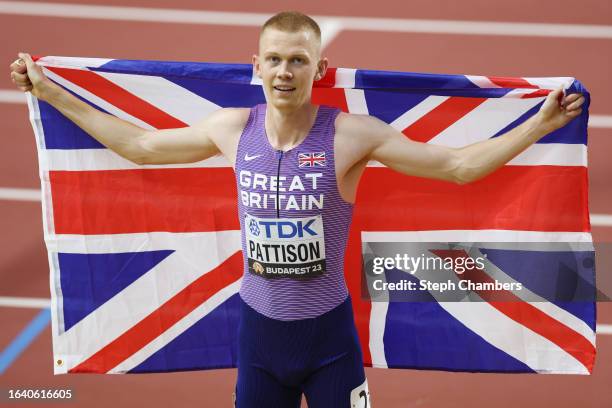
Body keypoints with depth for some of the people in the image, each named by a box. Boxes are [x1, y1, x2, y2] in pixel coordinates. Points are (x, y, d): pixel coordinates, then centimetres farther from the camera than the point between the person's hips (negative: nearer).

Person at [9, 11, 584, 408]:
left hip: (329, 329, -3)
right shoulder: (232, 129, -6)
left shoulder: (352, 135, -15)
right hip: (258, 326, 3)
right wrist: (51, 94, 11)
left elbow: (460, 165, -13)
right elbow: (140, 146, 8)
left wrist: (541, 123, -22)